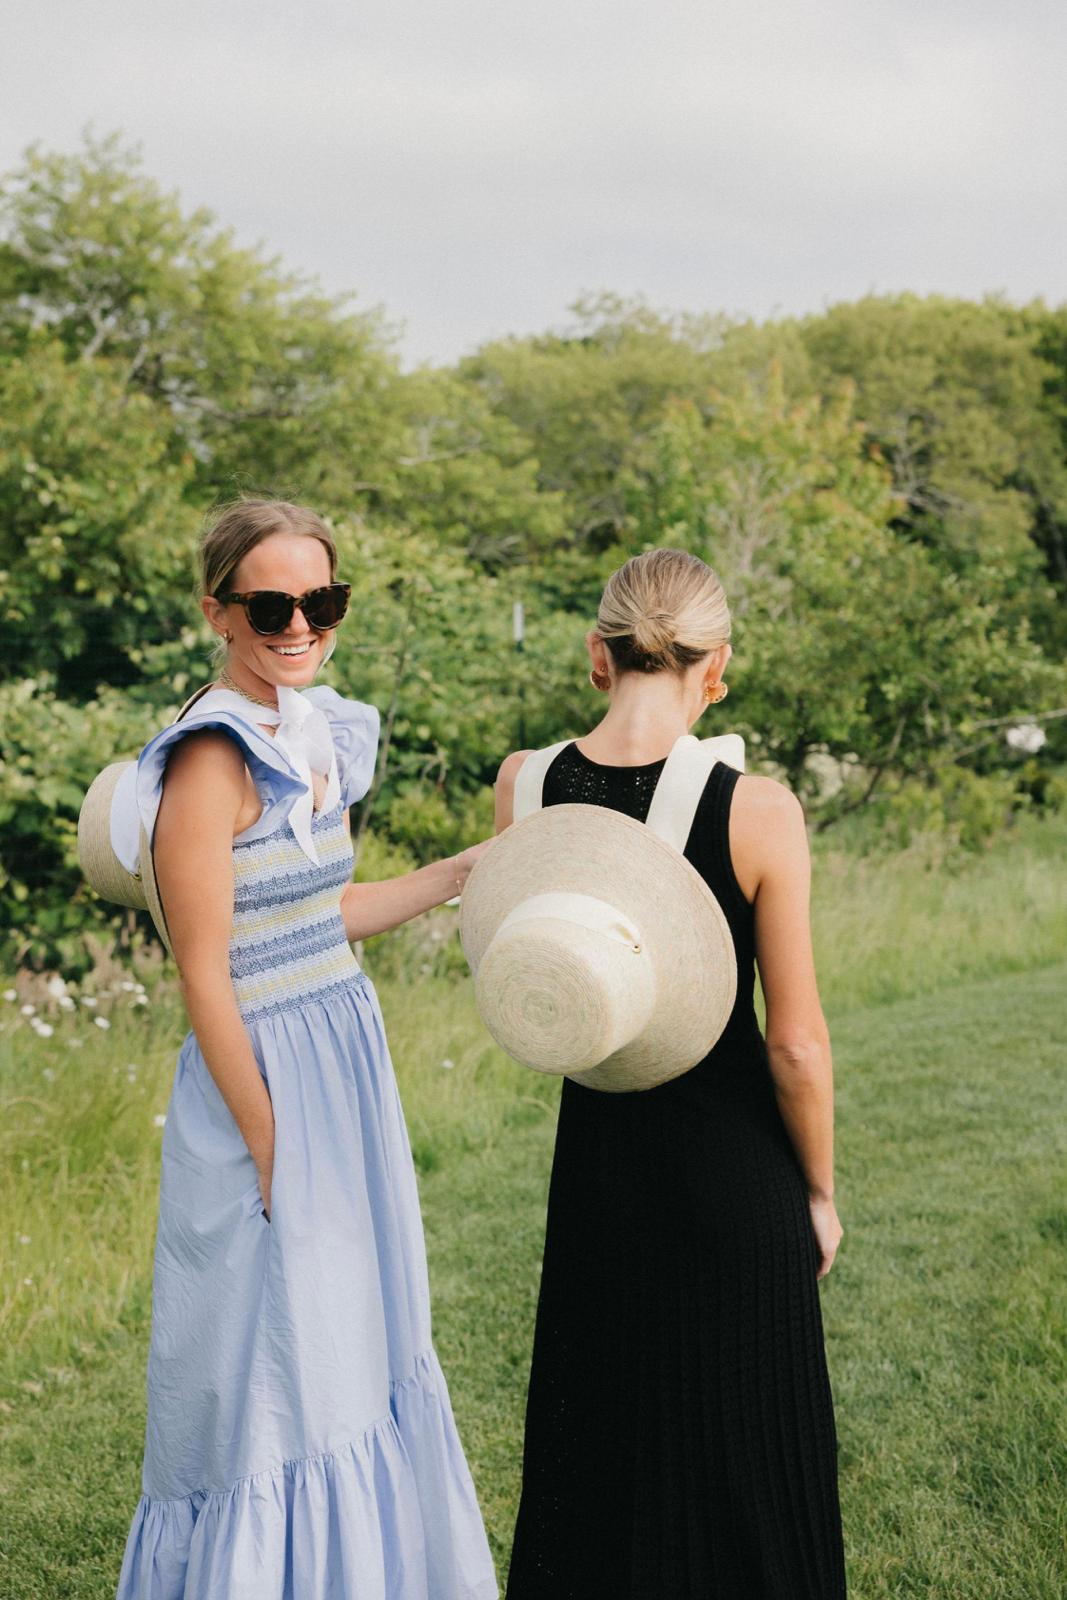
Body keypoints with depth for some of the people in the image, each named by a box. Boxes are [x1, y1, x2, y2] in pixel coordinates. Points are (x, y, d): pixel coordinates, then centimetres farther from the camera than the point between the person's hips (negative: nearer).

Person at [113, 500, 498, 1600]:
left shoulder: (317, 735, 7)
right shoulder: (213, 759, -18)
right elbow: (206, 979, -18)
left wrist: (473, 869, 16)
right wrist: (273, 1154, -17)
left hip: (346, 1066, 9)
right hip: (266, 1084, -9)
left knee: (363, 1354, 19)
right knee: (276, 1381, 4)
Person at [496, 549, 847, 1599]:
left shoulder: (525, 786, -8)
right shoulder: (757, 812, -18)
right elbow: (796, 1043, -12)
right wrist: (820, 1192, 1)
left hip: (598, 1154, 3)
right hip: (733, 1160, -3)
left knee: (599, 1430, 20)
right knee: (739, 1443, 15)